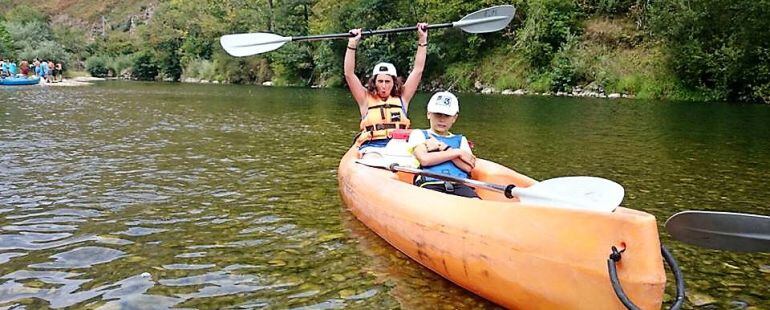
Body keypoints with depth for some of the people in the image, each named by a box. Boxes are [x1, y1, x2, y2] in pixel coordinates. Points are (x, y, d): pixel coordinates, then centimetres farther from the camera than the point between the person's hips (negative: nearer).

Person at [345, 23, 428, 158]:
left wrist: (422, 40, 15)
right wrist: (352, 44, 1)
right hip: (372, 147, -1)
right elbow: (349, 74, 7)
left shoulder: (402, 98, 19)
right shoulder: (366, 99, 16)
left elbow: (418, 70, 18)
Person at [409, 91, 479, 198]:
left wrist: (443, 147, 4)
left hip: (459, 185, 3)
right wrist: (457, 152, 8)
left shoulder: (460, 139, 32)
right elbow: (424, 159, -1)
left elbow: (468, 167, 11)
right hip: (431, 184, -3)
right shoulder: (418, 134, 22)